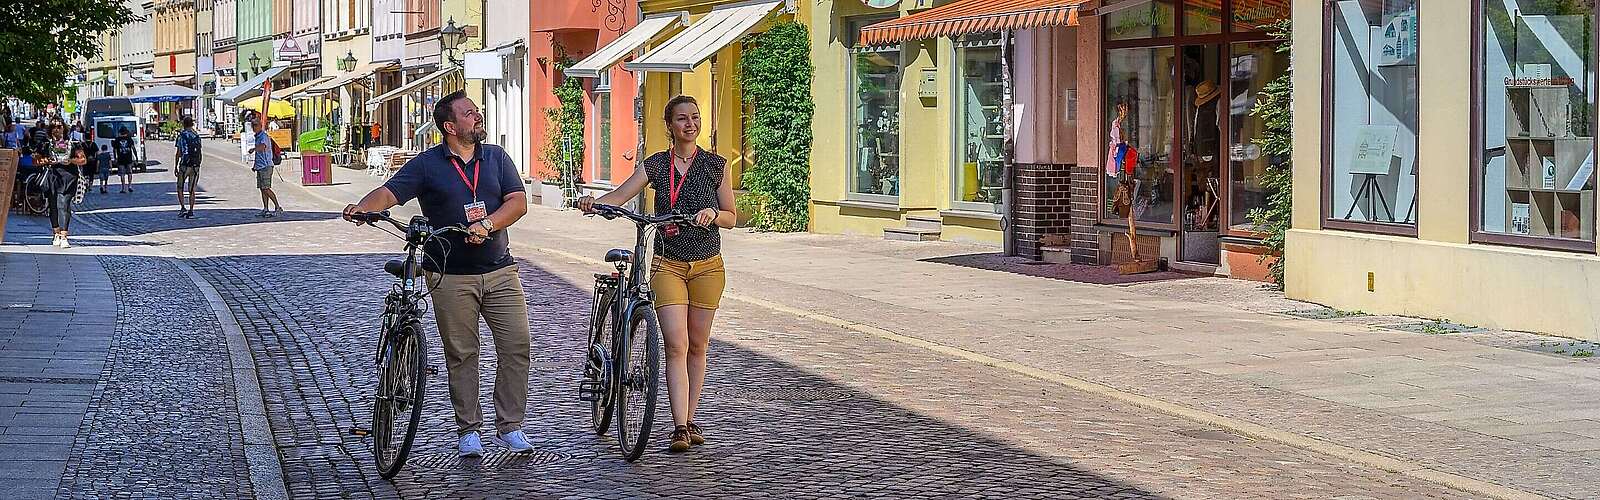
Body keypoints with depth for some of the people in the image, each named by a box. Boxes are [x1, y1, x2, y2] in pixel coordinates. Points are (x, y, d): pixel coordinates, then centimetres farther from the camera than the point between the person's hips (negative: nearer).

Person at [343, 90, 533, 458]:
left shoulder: (496, 158, 9)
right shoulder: (427, 165, 1)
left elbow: (518, 202, 0)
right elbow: (389, 193, -7)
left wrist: (486, 225, -17)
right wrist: (363, 207, -29)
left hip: (499, 271, 2)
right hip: (450, 276, -2)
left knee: (516, 346, -3)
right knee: (461, 354, 3)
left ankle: (509, 427, 7)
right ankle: (468, 430, 14)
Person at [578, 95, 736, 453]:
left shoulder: (716, 165, 2)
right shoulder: (656, 165, 2)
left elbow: (731, 217, 5)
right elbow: (619, 196, -6)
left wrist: (712, 214, -17)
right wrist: (593, 202, -26)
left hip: (707, 266, 1)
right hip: (668, 265, -1)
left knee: (697, 346, 7)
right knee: (676, 345, -12)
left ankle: (689, 421, 19)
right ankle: (680, 428, -16)